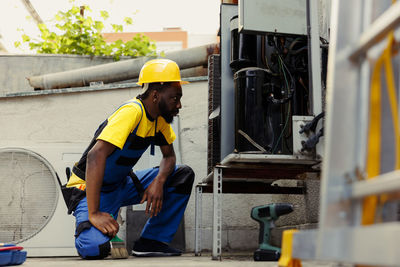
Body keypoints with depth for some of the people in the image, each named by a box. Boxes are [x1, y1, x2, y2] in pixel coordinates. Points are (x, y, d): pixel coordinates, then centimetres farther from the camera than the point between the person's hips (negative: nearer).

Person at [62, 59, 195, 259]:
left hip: (121, 185, 8)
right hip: (89, 189, -8)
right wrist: (94, 214, -40)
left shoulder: (160, 117, -1)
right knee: (95, 248, -31)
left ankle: (151, 241, 0)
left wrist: (159, 181, -15)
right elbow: (96, 155, -37)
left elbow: (169, 156, 9)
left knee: (184, 175, -3)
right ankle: (86, 225, 5)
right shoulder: (132, 112, -27)